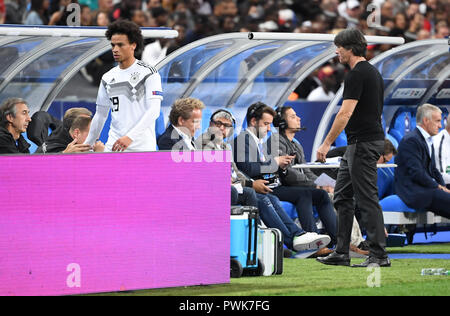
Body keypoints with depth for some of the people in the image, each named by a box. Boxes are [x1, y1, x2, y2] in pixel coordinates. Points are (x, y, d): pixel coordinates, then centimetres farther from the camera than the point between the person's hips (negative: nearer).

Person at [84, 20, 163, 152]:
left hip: (142, 148, -5)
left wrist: (130, 137, -25)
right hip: (113, 147, 5)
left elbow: (154, 110, -15)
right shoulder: (108, 78, 14)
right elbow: (100, 115, 23)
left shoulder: (149, 73, -4)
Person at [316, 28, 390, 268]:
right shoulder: (372, 72, 16)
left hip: (363, 144, -10)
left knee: (367, 199, -7)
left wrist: (327, 143, -20)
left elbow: (345, 113, -22)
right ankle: (341, 253, 12)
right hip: (357, 144, 10)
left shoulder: (357, 75, -16)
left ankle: (379, 254, -5)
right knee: (342, 196, 12)